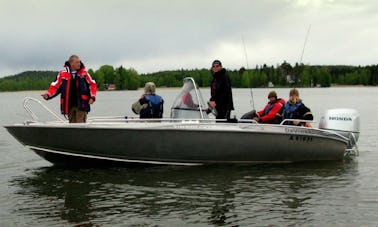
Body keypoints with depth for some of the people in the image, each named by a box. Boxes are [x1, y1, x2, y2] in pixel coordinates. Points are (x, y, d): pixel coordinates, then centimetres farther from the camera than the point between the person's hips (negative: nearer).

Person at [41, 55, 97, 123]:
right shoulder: (63, 74, -3)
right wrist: (48, 95, -15)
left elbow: (92, 84, 6)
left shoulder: (84, 72, -2)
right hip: (70, 106, 2)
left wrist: (92, 97, -5)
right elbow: (55, 86, 2)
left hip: (81, 104, -2)